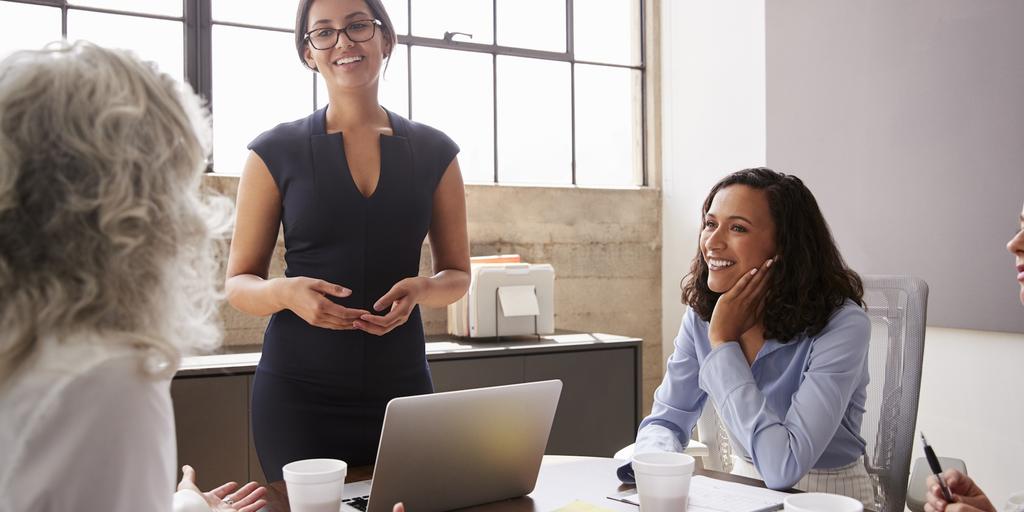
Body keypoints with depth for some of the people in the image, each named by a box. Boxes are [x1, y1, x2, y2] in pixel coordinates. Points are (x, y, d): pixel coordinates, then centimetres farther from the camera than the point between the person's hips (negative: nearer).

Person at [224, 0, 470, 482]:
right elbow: (239, 283, 3)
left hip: (401, 384, 2)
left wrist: (420, 289, -11)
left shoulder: (434, 152, 4)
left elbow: (457, 274, 10)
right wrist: (286, 292, -18)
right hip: (298, 388, -1)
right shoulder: (275, 152, -1)